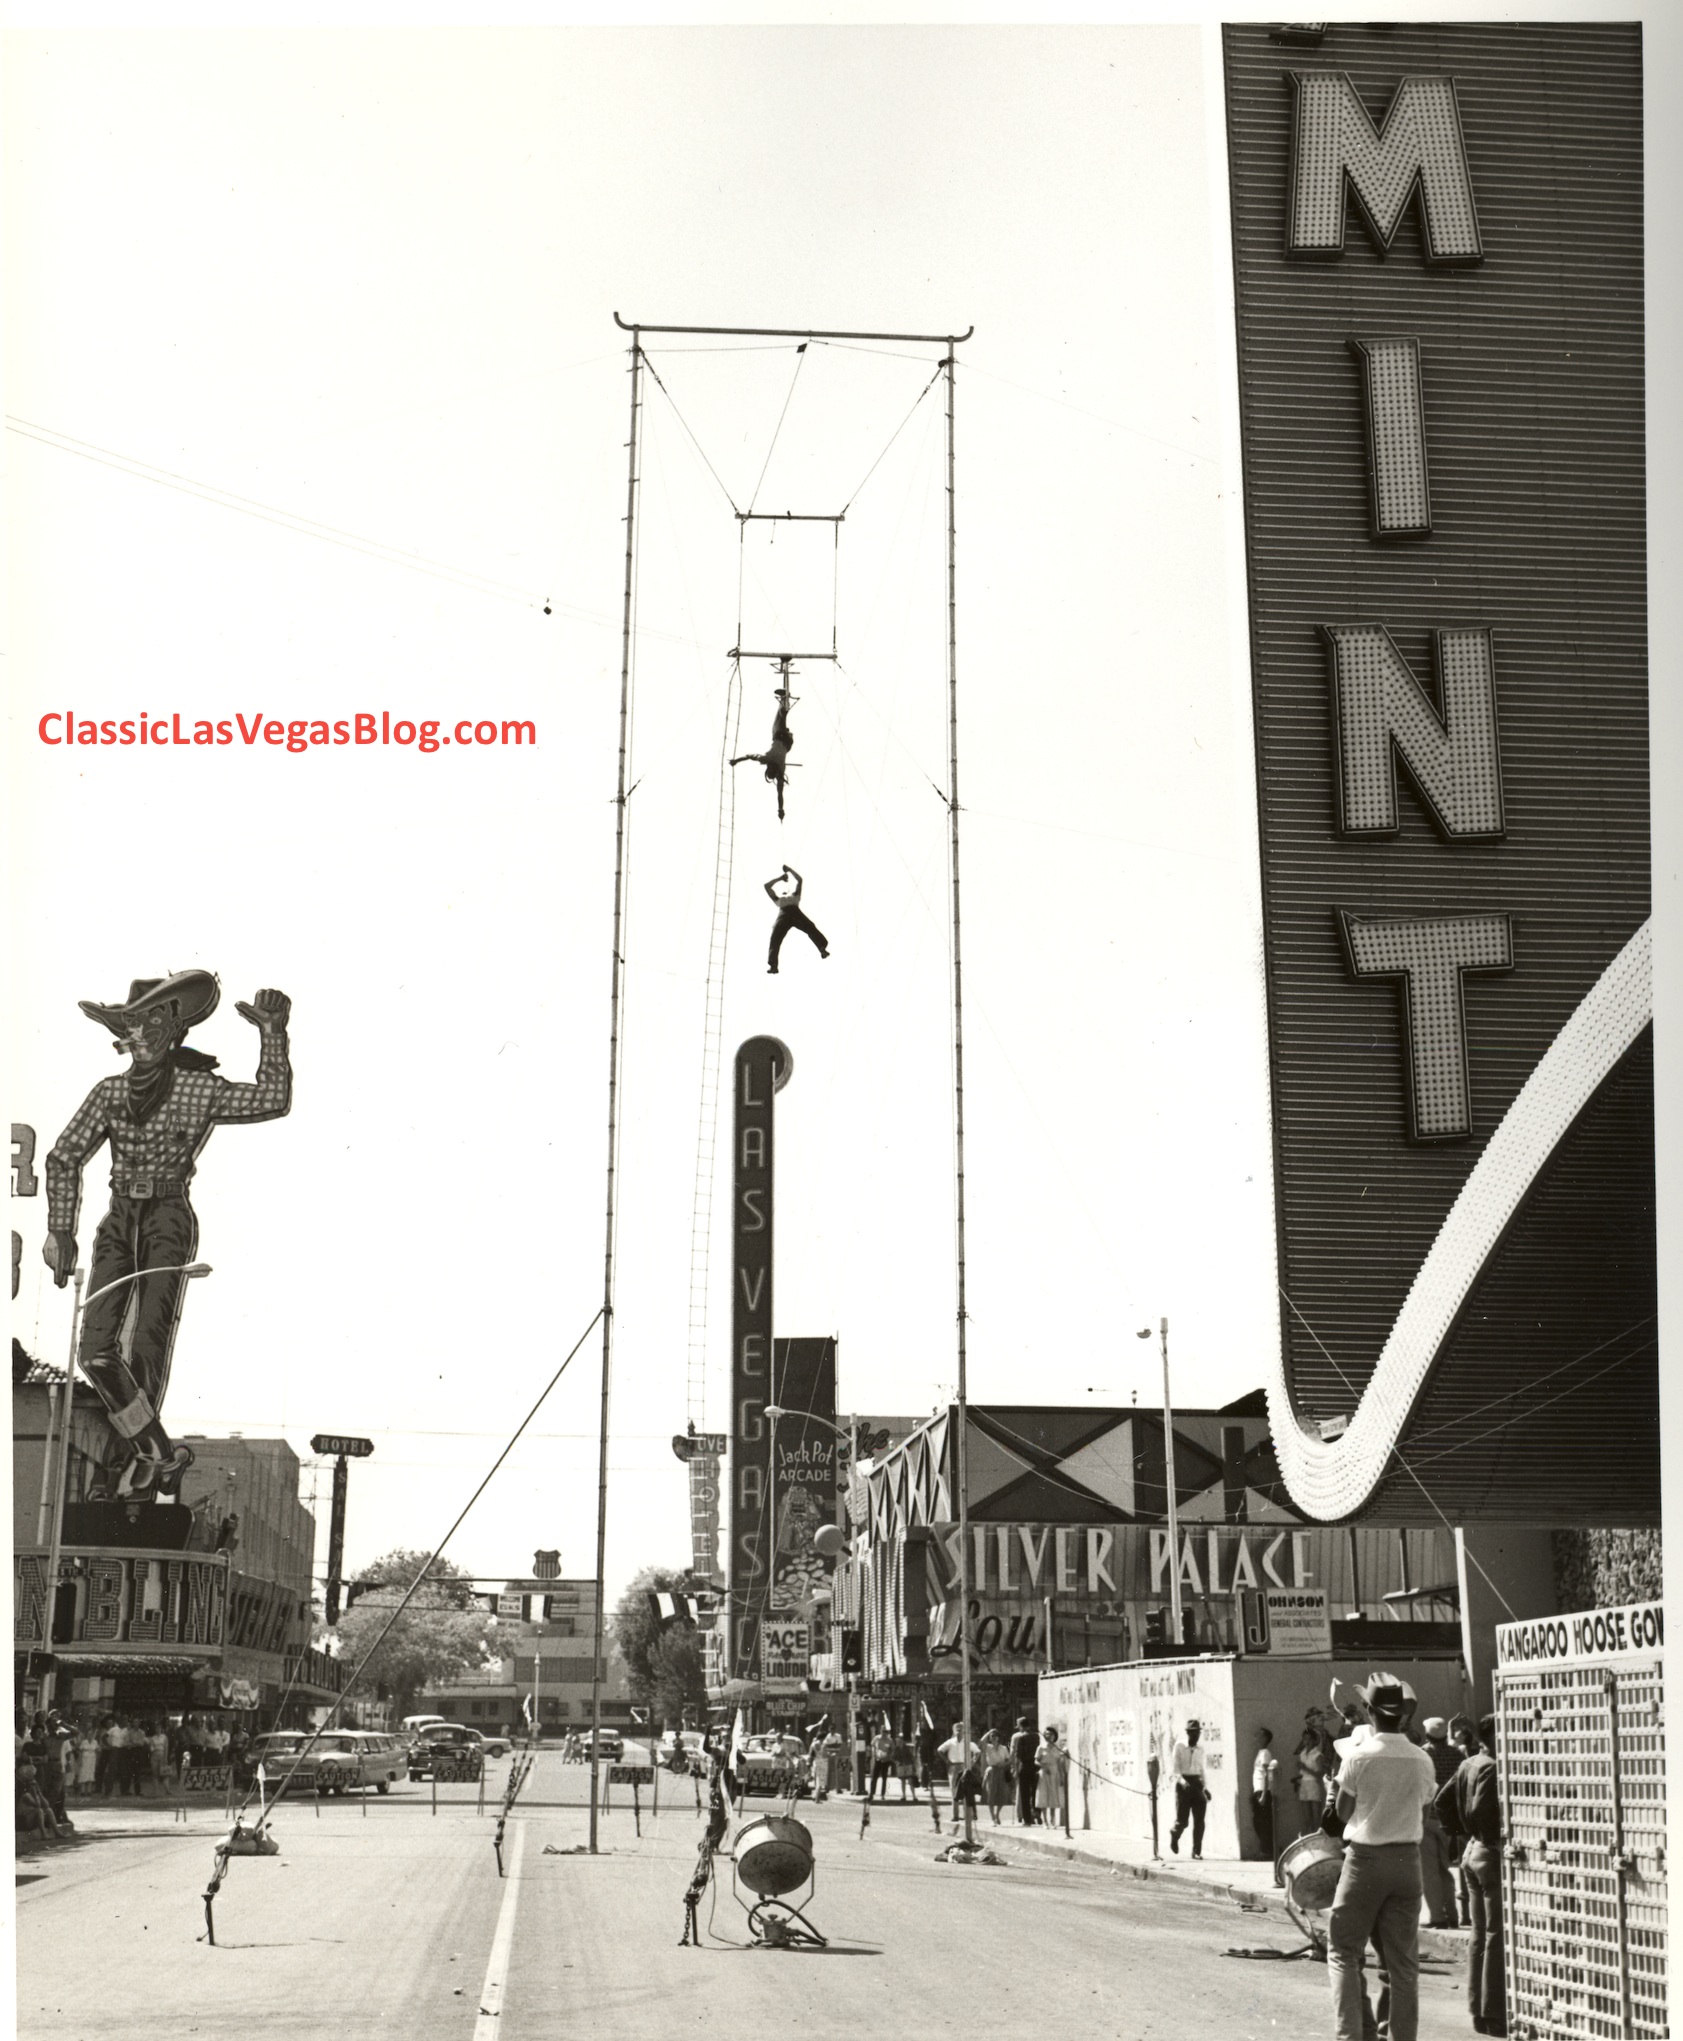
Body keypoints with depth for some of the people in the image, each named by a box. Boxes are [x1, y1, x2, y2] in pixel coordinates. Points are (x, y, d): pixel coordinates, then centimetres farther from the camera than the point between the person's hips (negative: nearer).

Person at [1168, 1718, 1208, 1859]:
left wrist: (1204, 1787, 16)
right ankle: (1174, 1835, 30)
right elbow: (1174, 1768, -11)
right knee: (1182, 1820, -3)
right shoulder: (1179, 1747, -3)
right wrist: (1182, 1781, -27)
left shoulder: (1200, 1751, 12)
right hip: (1183, 1784, -4)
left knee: (1199, 1821, -3)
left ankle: (1196, 1851, 5)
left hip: (1197, 1784, 4)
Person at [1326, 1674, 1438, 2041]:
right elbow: (1424, 1804, 4)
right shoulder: (1421, 1760, -3)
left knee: (1343, 1950, 6)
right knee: (1403, 1960, 11)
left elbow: (1342, 1813, -3)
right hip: (1407, 1860, 3)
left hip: (1365, 1859, -3)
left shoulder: (1359, 1755, -12)